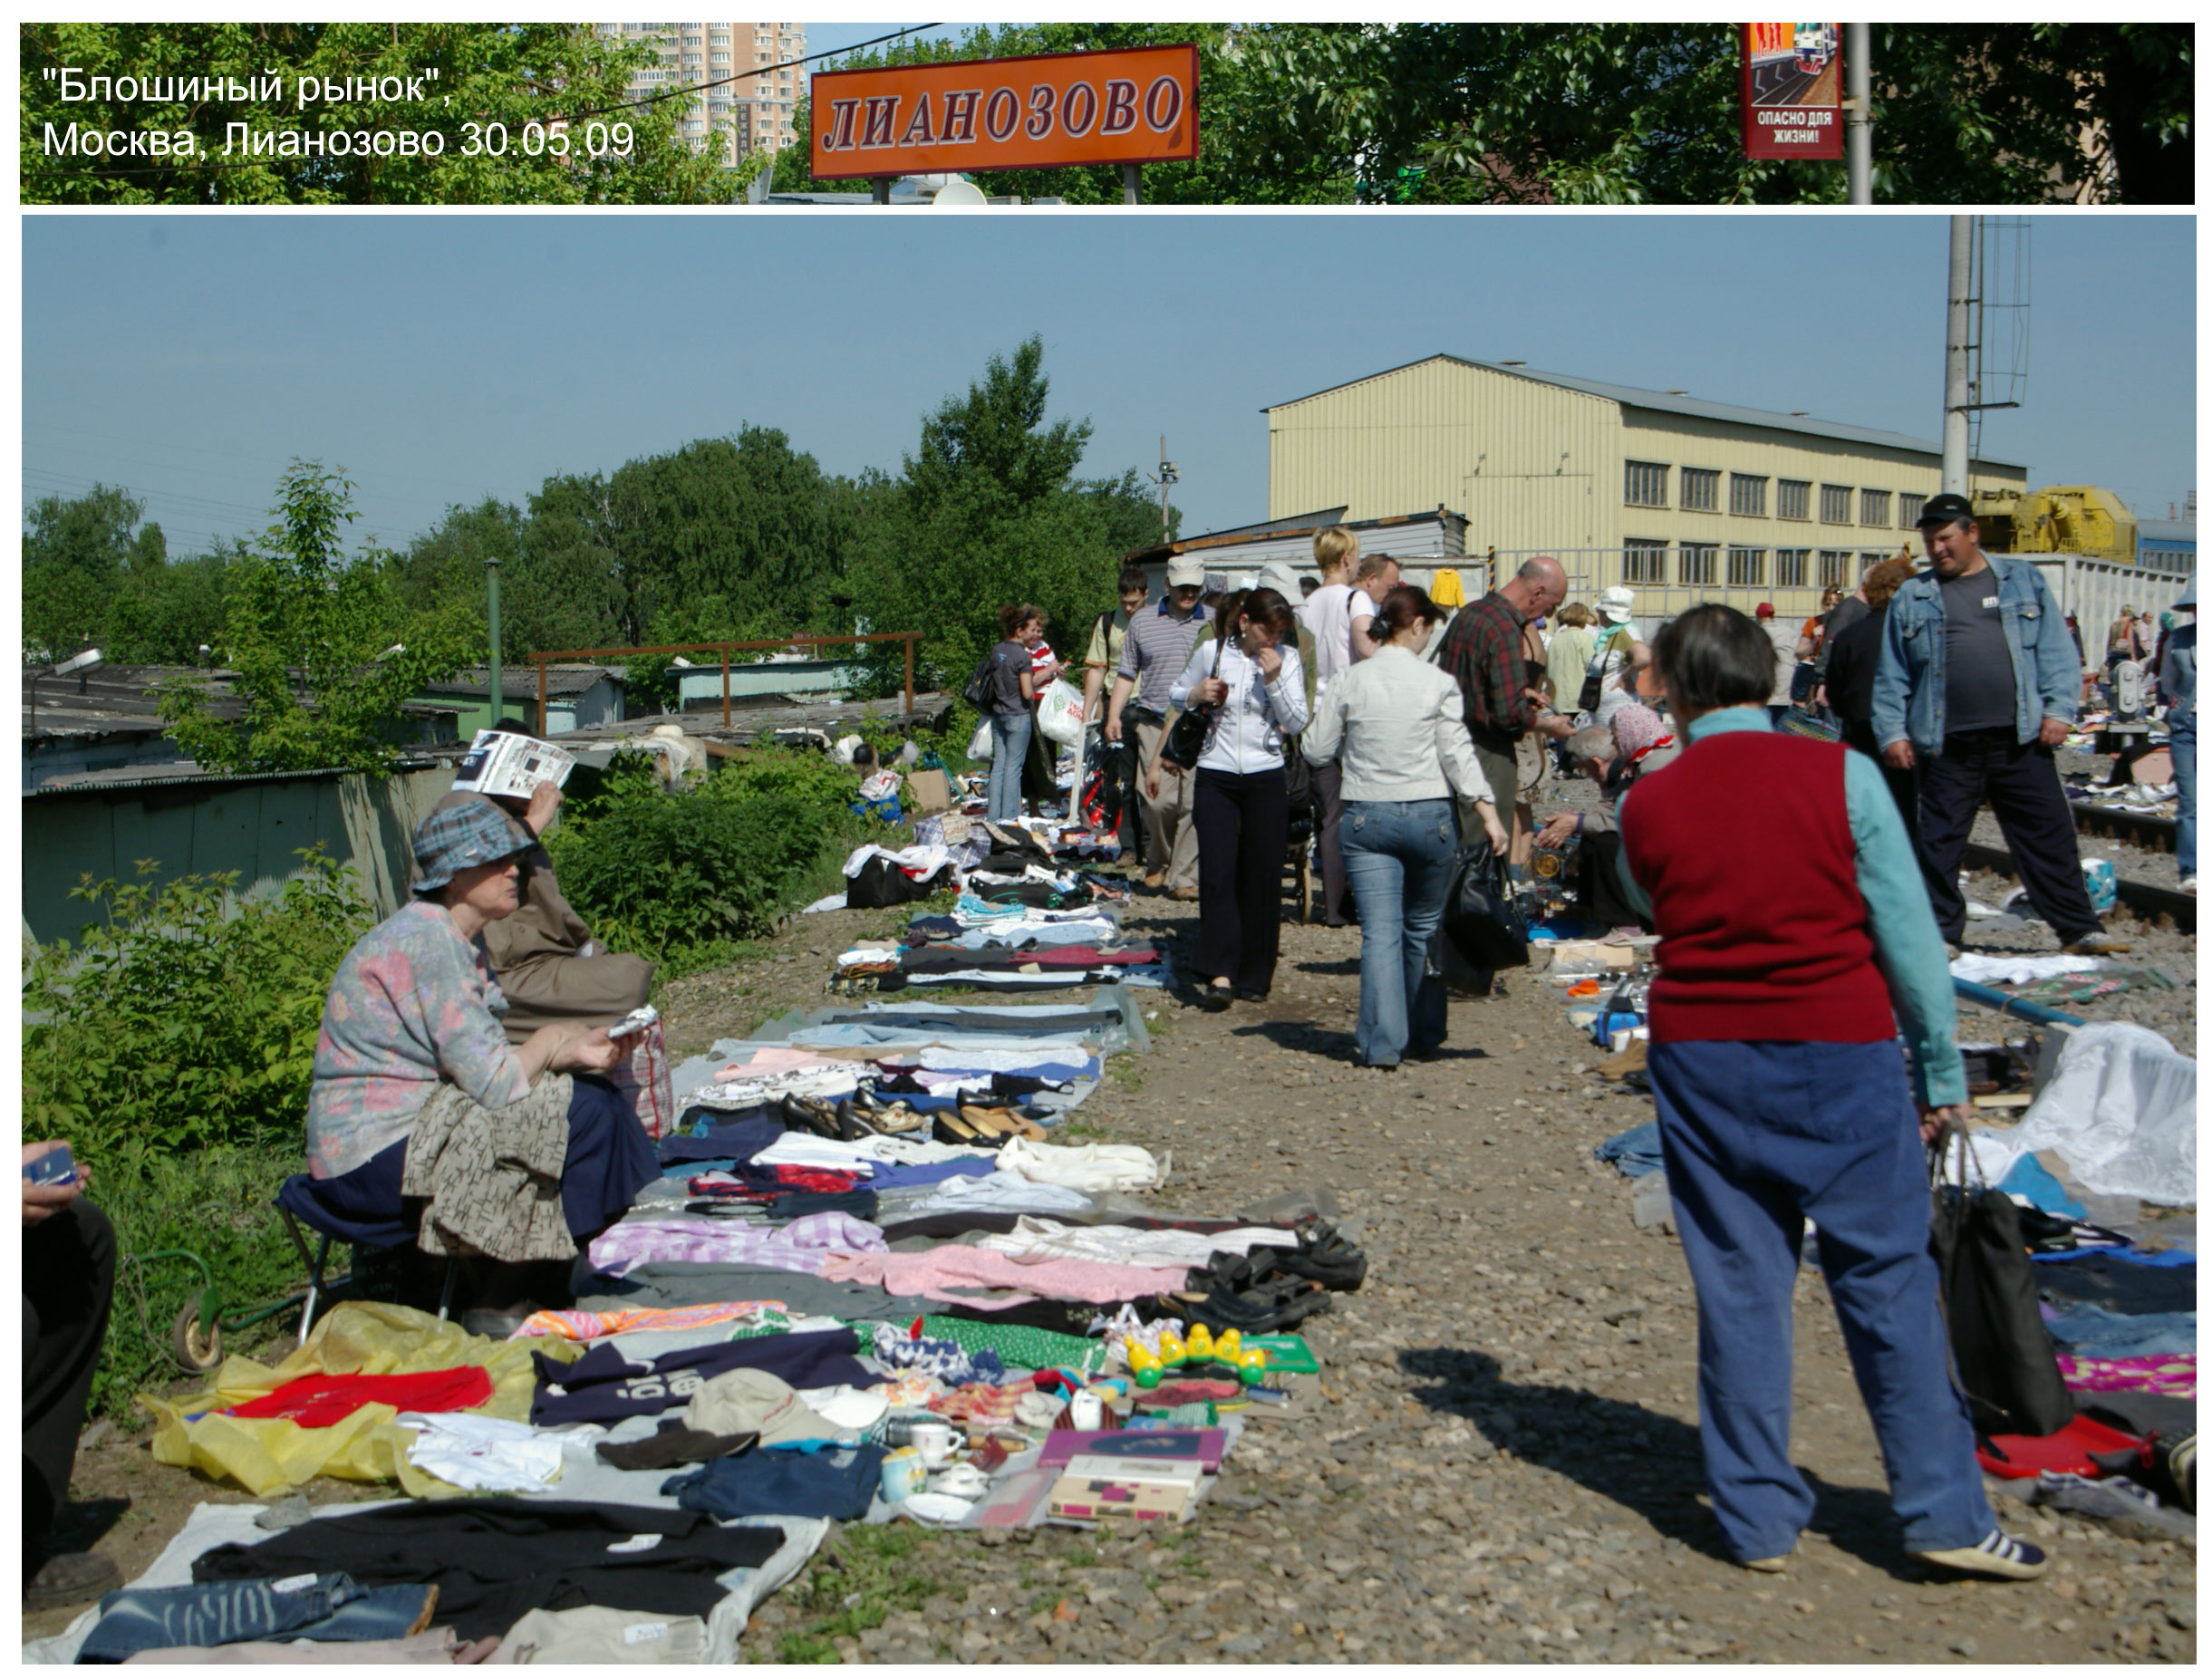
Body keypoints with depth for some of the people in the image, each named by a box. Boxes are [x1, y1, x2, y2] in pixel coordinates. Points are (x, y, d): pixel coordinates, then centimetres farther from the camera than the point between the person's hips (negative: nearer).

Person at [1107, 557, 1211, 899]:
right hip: (1154, 724, 0)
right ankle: (1158, 862, 18)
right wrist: (1113, 715, 5)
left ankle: (1184, 877, 0)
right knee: (1160, 800, -7)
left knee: (1194, 803, -7)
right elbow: (1126, 673, 14)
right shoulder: (1142, 621, 12)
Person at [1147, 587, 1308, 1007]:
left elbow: (1298, 722, -2)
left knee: (1262, 877, 3)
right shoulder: (1210, 654, 1)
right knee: (1217, 873, -11)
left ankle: (1254, 976, 14)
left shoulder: (1287, 659, 3)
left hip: (1266, 779, 1)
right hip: (1215, 778, -1)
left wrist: (1274, 681, -14)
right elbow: (1175, 696, 14)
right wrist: (1196, 694, -8)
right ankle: (1219, 973, -16)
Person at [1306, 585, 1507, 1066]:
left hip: (1366, 817, 0)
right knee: (1423, 927, 16)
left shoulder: (1350, 682, -1)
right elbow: (1458, 754, -7)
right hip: (1429, 815, 0)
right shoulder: (1438, 684, -6)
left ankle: (1382, 1040, -8)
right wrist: (1488, 811, -3)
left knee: (1380, 931, 0)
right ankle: (1423, 1032, 25)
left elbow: (1316, 750, 3)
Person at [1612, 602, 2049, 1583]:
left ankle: (1758, 1519, 15)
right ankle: (1944, 1514, 14)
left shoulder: (1644, 807, -1)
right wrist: (1941, 1069, 1)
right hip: (1839, 1054, -2)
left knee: (1736, 1288, 8)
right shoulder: (1840, 776, -6)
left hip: (1699, 1059, 2)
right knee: (1887, 1279, 8)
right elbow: (1907, 932, -5)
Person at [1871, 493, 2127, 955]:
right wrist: (1892, 732, 0)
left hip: (2021, 741, 0)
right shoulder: (1911, 597, 10)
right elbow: (1890, 675, 9)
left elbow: (2056, 652, 8)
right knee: (1940, 843, 4)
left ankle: (2080, 930, 9)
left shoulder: (2024, 581, 11)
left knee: (2049, 835, 2)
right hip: (1945, 745, 0)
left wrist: (2059, 710, -2)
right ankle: (1939, 933, 15)